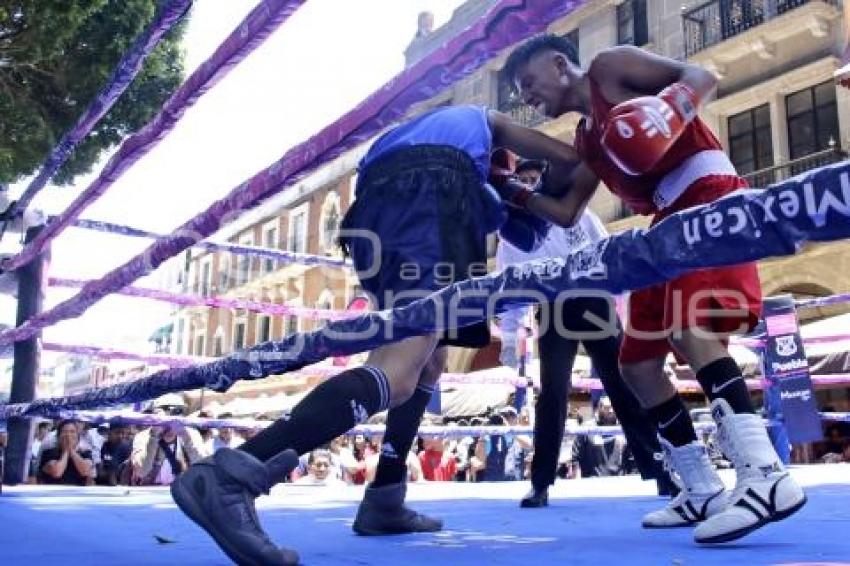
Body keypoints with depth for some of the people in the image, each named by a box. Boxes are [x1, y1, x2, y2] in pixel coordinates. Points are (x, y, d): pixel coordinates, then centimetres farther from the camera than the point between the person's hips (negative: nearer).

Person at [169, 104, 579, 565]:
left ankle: (385, 501, 13)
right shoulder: (485, 120, 39)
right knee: (398, 374, -23)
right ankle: (230, 475, -42)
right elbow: (565, 158, 34)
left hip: (374, 205, 6)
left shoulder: (412, 128, 47)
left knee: (430, 360, 21)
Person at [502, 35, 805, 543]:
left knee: (689, 329, -29)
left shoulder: (612, 66, 5)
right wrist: (511, 191, 18)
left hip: (710, 196, -9)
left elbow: (702, 76, -5)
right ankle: (704, 492, 8)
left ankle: (767, 476, -33)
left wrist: (669, 107, -24)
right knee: (637, 363, 3)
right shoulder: (586, 139, 25)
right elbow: (566, 214, 25)